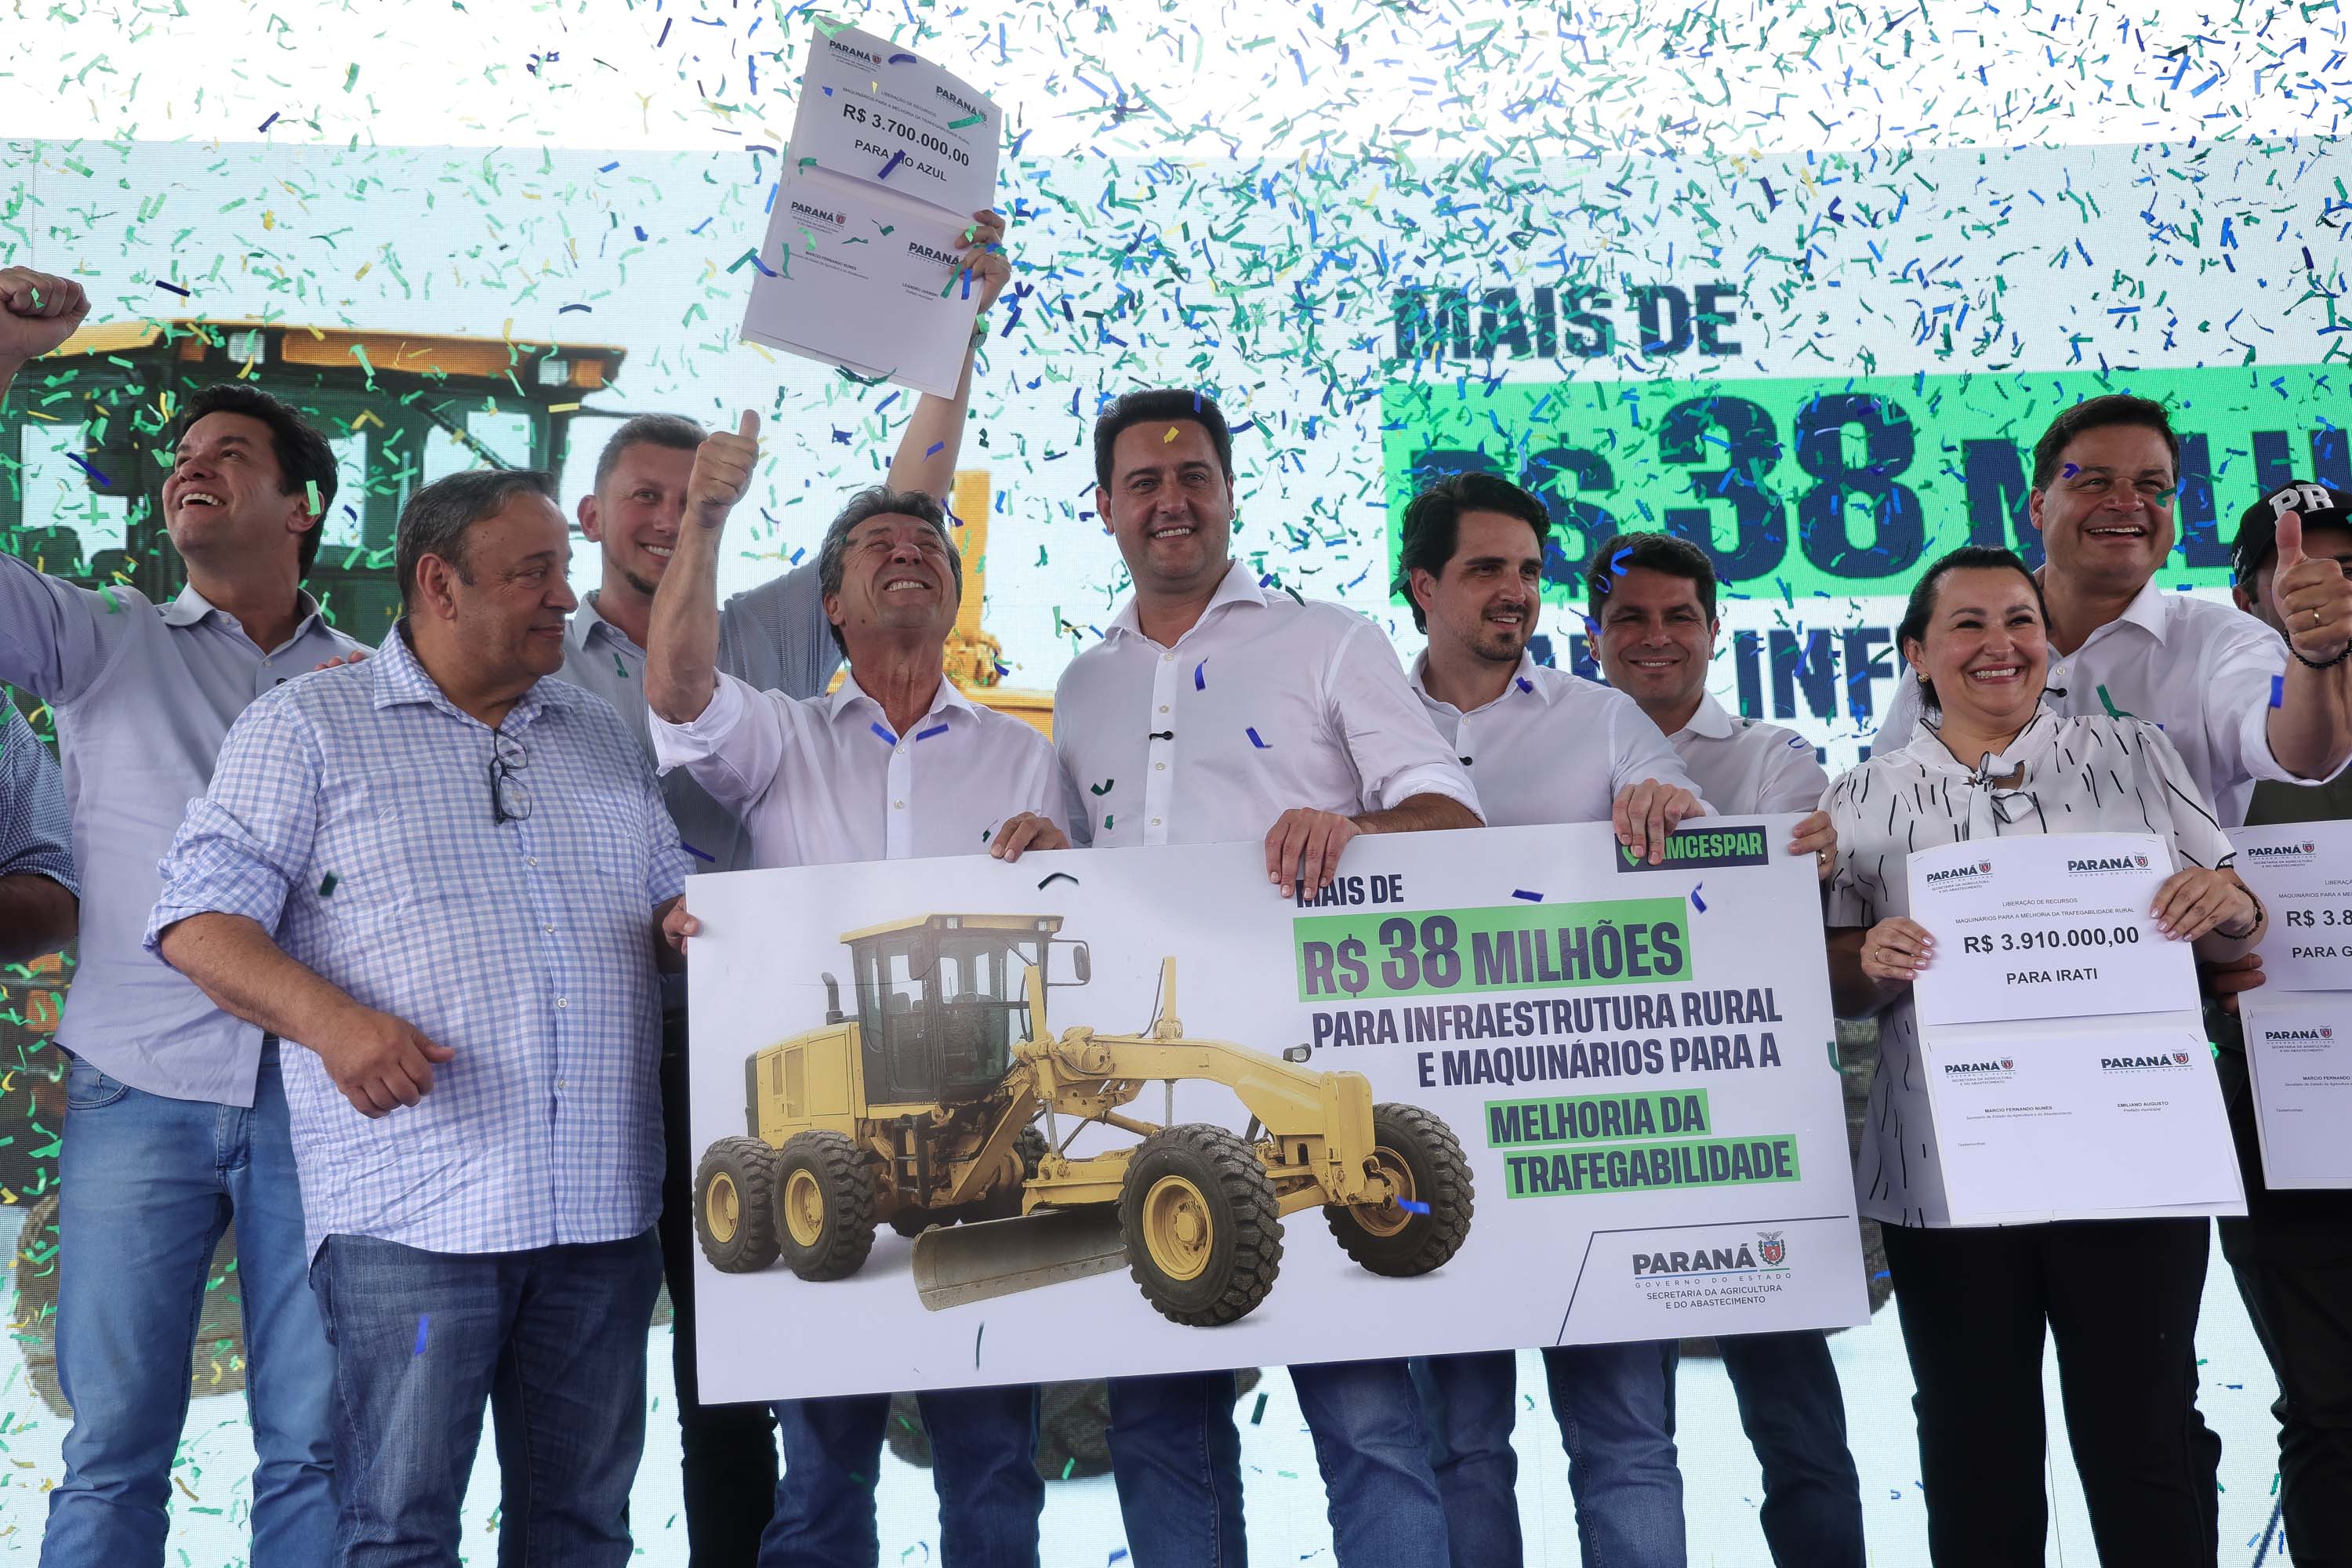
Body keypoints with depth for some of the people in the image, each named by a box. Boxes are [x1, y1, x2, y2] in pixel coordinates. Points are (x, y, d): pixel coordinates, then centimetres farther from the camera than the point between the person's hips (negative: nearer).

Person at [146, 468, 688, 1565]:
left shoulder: (604, 737, 18)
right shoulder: (307, 726, 4)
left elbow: (674, 902, 23)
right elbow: (199, 920, -2)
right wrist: (331, 1019, -19)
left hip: (603, 1207, 5)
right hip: (412, 1211, -4)